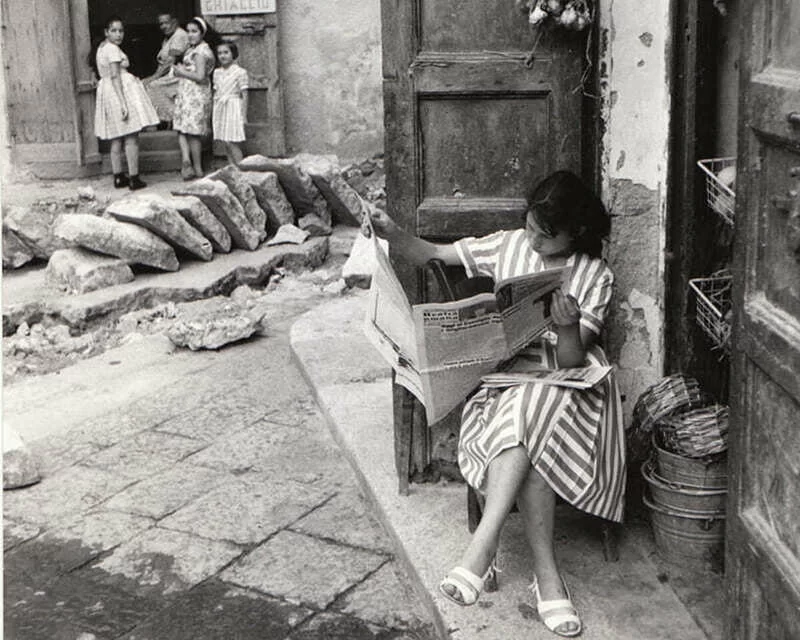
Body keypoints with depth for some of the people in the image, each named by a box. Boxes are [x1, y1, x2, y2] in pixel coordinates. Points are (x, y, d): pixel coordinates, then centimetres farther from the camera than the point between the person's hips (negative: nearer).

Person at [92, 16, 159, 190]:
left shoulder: (101, 47, 15)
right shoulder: (113, 49, -14)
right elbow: (115, 76, -20)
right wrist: (123, 103, -24)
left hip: (106, 91, 10)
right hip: (121, 91, -9)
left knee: (117, 139, 12)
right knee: (132, 138, -6)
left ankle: (118, 177, 15)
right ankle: (134, 178, -7)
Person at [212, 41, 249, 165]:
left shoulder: (240, 72, -6)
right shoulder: (217, 72, 11)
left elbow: (244, 95, -5)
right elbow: (215, 93, 16)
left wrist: (244, 115, -9)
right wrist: (213, 113, 12)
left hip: (233, 108, -6)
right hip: (220, 108, 6)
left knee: (233, 143, -11)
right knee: (226, 144, 6)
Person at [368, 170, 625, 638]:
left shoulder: (595, 277, 0)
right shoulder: (510, 245, 7)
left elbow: (571, 360, -9)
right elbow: (433, 254, 9)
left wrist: (568, 328, -31)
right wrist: (393, 235, -9)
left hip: (563, 381, -2)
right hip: (508, 368, 2)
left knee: (526, 413, -38)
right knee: (530, 442, -33)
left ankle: (483, 546, -40)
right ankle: (547, 576, -31)